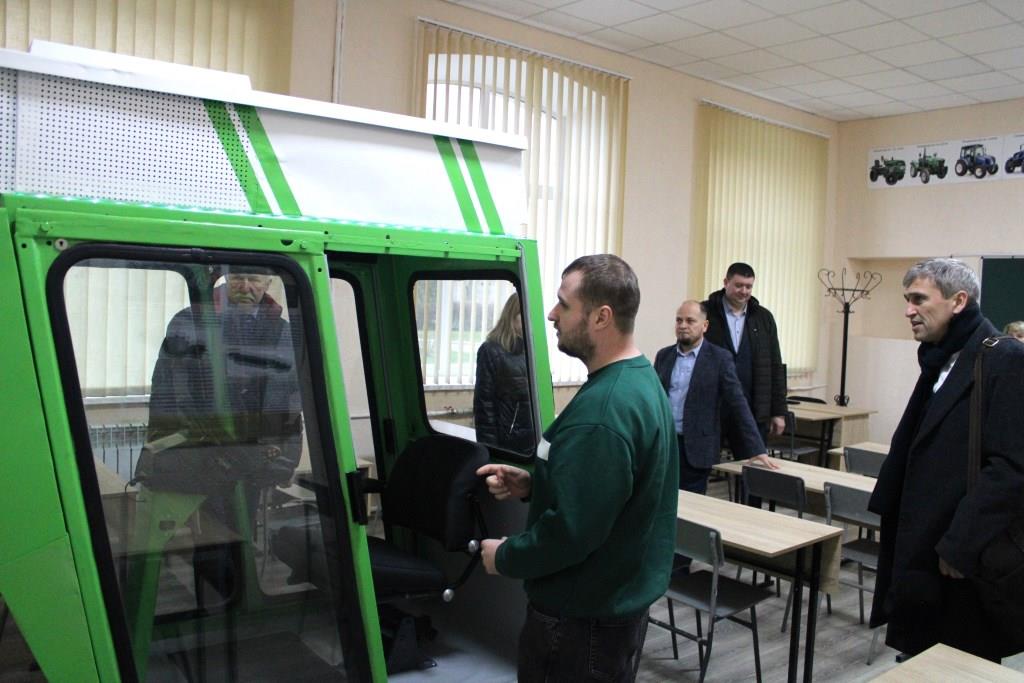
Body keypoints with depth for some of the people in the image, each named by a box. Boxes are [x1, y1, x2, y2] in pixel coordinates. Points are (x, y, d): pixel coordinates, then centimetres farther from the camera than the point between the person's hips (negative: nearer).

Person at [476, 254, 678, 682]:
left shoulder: (602, 410, -29)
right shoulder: (641, 379, 4)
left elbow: (572, 530, -29)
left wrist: (505, 558, -12)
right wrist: (532, 485, 3)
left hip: (583, 617, -10)